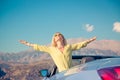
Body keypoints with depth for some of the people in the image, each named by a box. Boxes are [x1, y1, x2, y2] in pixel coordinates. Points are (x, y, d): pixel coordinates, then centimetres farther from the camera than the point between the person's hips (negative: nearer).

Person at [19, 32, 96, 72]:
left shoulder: (69, 47, 13)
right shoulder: (52, 49, 13)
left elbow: (80, 44, 14)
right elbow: (39, 47, 16)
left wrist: (91, 40, 12)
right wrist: (28, 44, 18)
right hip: (62, 73, 0)